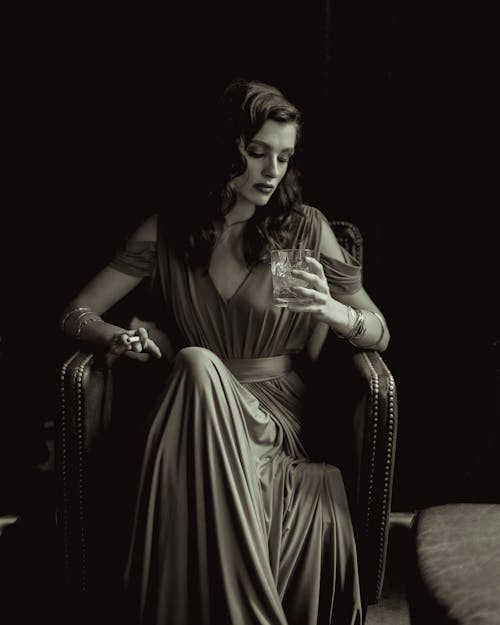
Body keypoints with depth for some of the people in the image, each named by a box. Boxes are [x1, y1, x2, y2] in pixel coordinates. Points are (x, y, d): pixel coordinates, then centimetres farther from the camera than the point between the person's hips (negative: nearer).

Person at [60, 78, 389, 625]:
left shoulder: (304, 227, 6)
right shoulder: (168, 232, 8)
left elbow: (381, 334, 8)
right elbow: (77, 313, 11)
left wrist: (334, 311, -16)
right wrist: (119, 337, -13)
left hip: (272, 412, -1)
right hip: (198, 403, 1)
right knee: (197, 362, -36)